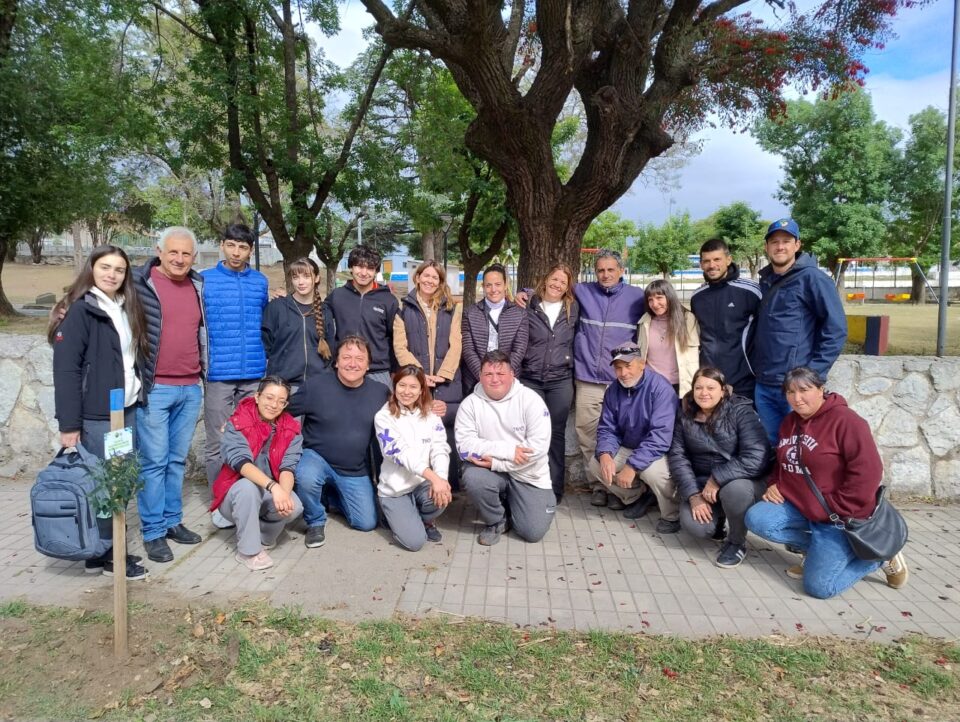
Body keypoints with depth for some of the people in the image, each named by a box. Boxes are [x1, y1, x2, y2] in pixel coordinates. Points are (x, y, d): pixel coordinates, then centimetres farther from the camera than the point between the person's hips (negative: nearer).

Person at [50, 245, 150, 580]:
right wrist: (69, 424, -17)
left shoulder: (127, 309, 13)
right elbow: (65, 370, -14)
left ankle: (113, 547, 23)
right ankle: (102, 555, 15)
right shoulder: (79, 311, -9)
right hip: (96, 417, -7)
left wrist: (138, 395, 9)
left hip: (128, 411, 7)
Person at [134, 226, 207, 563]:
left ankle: (173, 521, 25)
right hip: (153, 387, -5)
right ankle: (153, 532, 11)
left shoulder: (200, 285, 9)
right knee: (154, 461, 0)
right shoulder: (139, 283, -6)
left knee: (177, 460, 13)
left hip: (191, 388, 5)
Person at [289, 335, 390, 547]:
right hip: (317, 457, -3)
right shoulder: (315, 385, -16)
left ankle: (333, 496, 34)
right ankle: (316, 522, -3)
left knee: (367, 523, 3)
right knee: (306, 478, -38)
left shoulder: (381, 392, -8)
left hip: (356, 472, 3)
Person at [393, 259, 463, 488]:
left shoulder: (453, 309, 12)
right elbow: (400, 346, 1)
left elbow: (455, 345, 4)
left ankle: (451, 484, 10)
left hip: (447, 383, 1)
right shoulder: (403, 307, 8)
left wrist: (443, 373, -9)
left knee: (448, 435, -1)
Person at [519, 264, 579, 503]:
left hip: (561, 380, 1)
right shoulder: (528, 306, 0)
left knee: (557, 433, 7)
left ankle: (555, 488, 16)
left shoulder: (573, 309, 5)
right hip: (530, 378, -1)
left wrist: (571, 362, 5)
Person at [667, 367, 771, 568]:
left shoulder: (740, 412, -14)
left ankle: (737, 542, -6)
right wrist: (693, 495, -17)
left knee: (735, 489, -37)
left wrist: (717, 479, -26)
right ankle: (718, 518, 16)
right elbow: (677, 456, -6)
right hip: (700, 483, 3)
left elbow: (756, 458, -24)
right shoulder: (685, 415, -2)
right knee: (695, 526, -23)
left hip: (741, 481, -3)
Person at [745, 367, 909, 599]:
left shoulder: (845, 420, -17)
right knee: (756, 519, -16)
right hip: (799, 506, 7)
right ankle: (818, 547, 4)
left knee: (818, 586, -15)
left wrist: (836, 509, -20)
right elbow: (782, 462, 23)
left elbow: (867, 472, -22)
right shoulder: (790, 422, 9)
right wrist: (774, 484, 3)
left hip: (838, 516, -7)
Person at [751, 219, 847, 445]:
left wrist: (813, 373, -15)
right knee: (773, 445, 15)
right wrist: (755, 366, 13)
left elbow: (836, 329, -12)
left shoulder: (812, 278, -8)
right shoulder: (764, 281, 12)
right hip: (763, 385, 6)